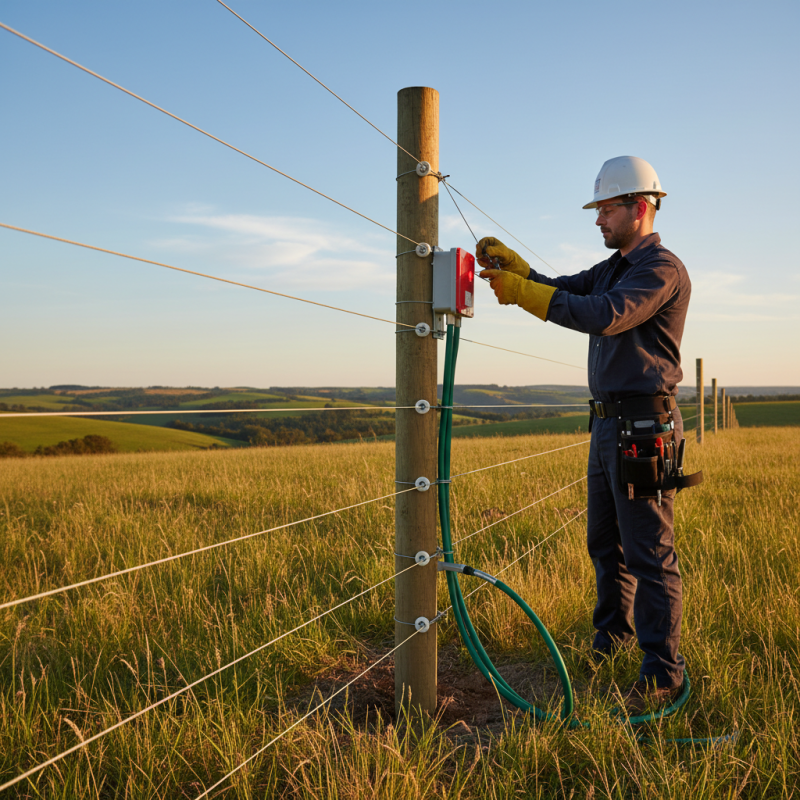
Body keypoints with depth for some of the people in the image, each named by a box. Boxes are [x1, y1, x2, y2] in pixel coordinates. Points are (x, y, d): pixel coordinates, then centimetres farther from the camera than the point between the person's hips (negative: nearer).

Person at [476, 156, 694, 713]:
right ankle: (612, 636, 35)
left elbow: (605, 315, -27)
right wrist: (513, 266, -5)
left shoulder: (662, 268, -13)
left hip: (644, 427, -10)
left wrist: (522, 291, -27)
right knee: (605, 542, 19)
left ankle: (663, 672, 2)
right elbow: (564, 292, 12)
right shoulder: (613, 268, 19)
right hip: (608, 423, 10)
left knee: (650, 553, -6)